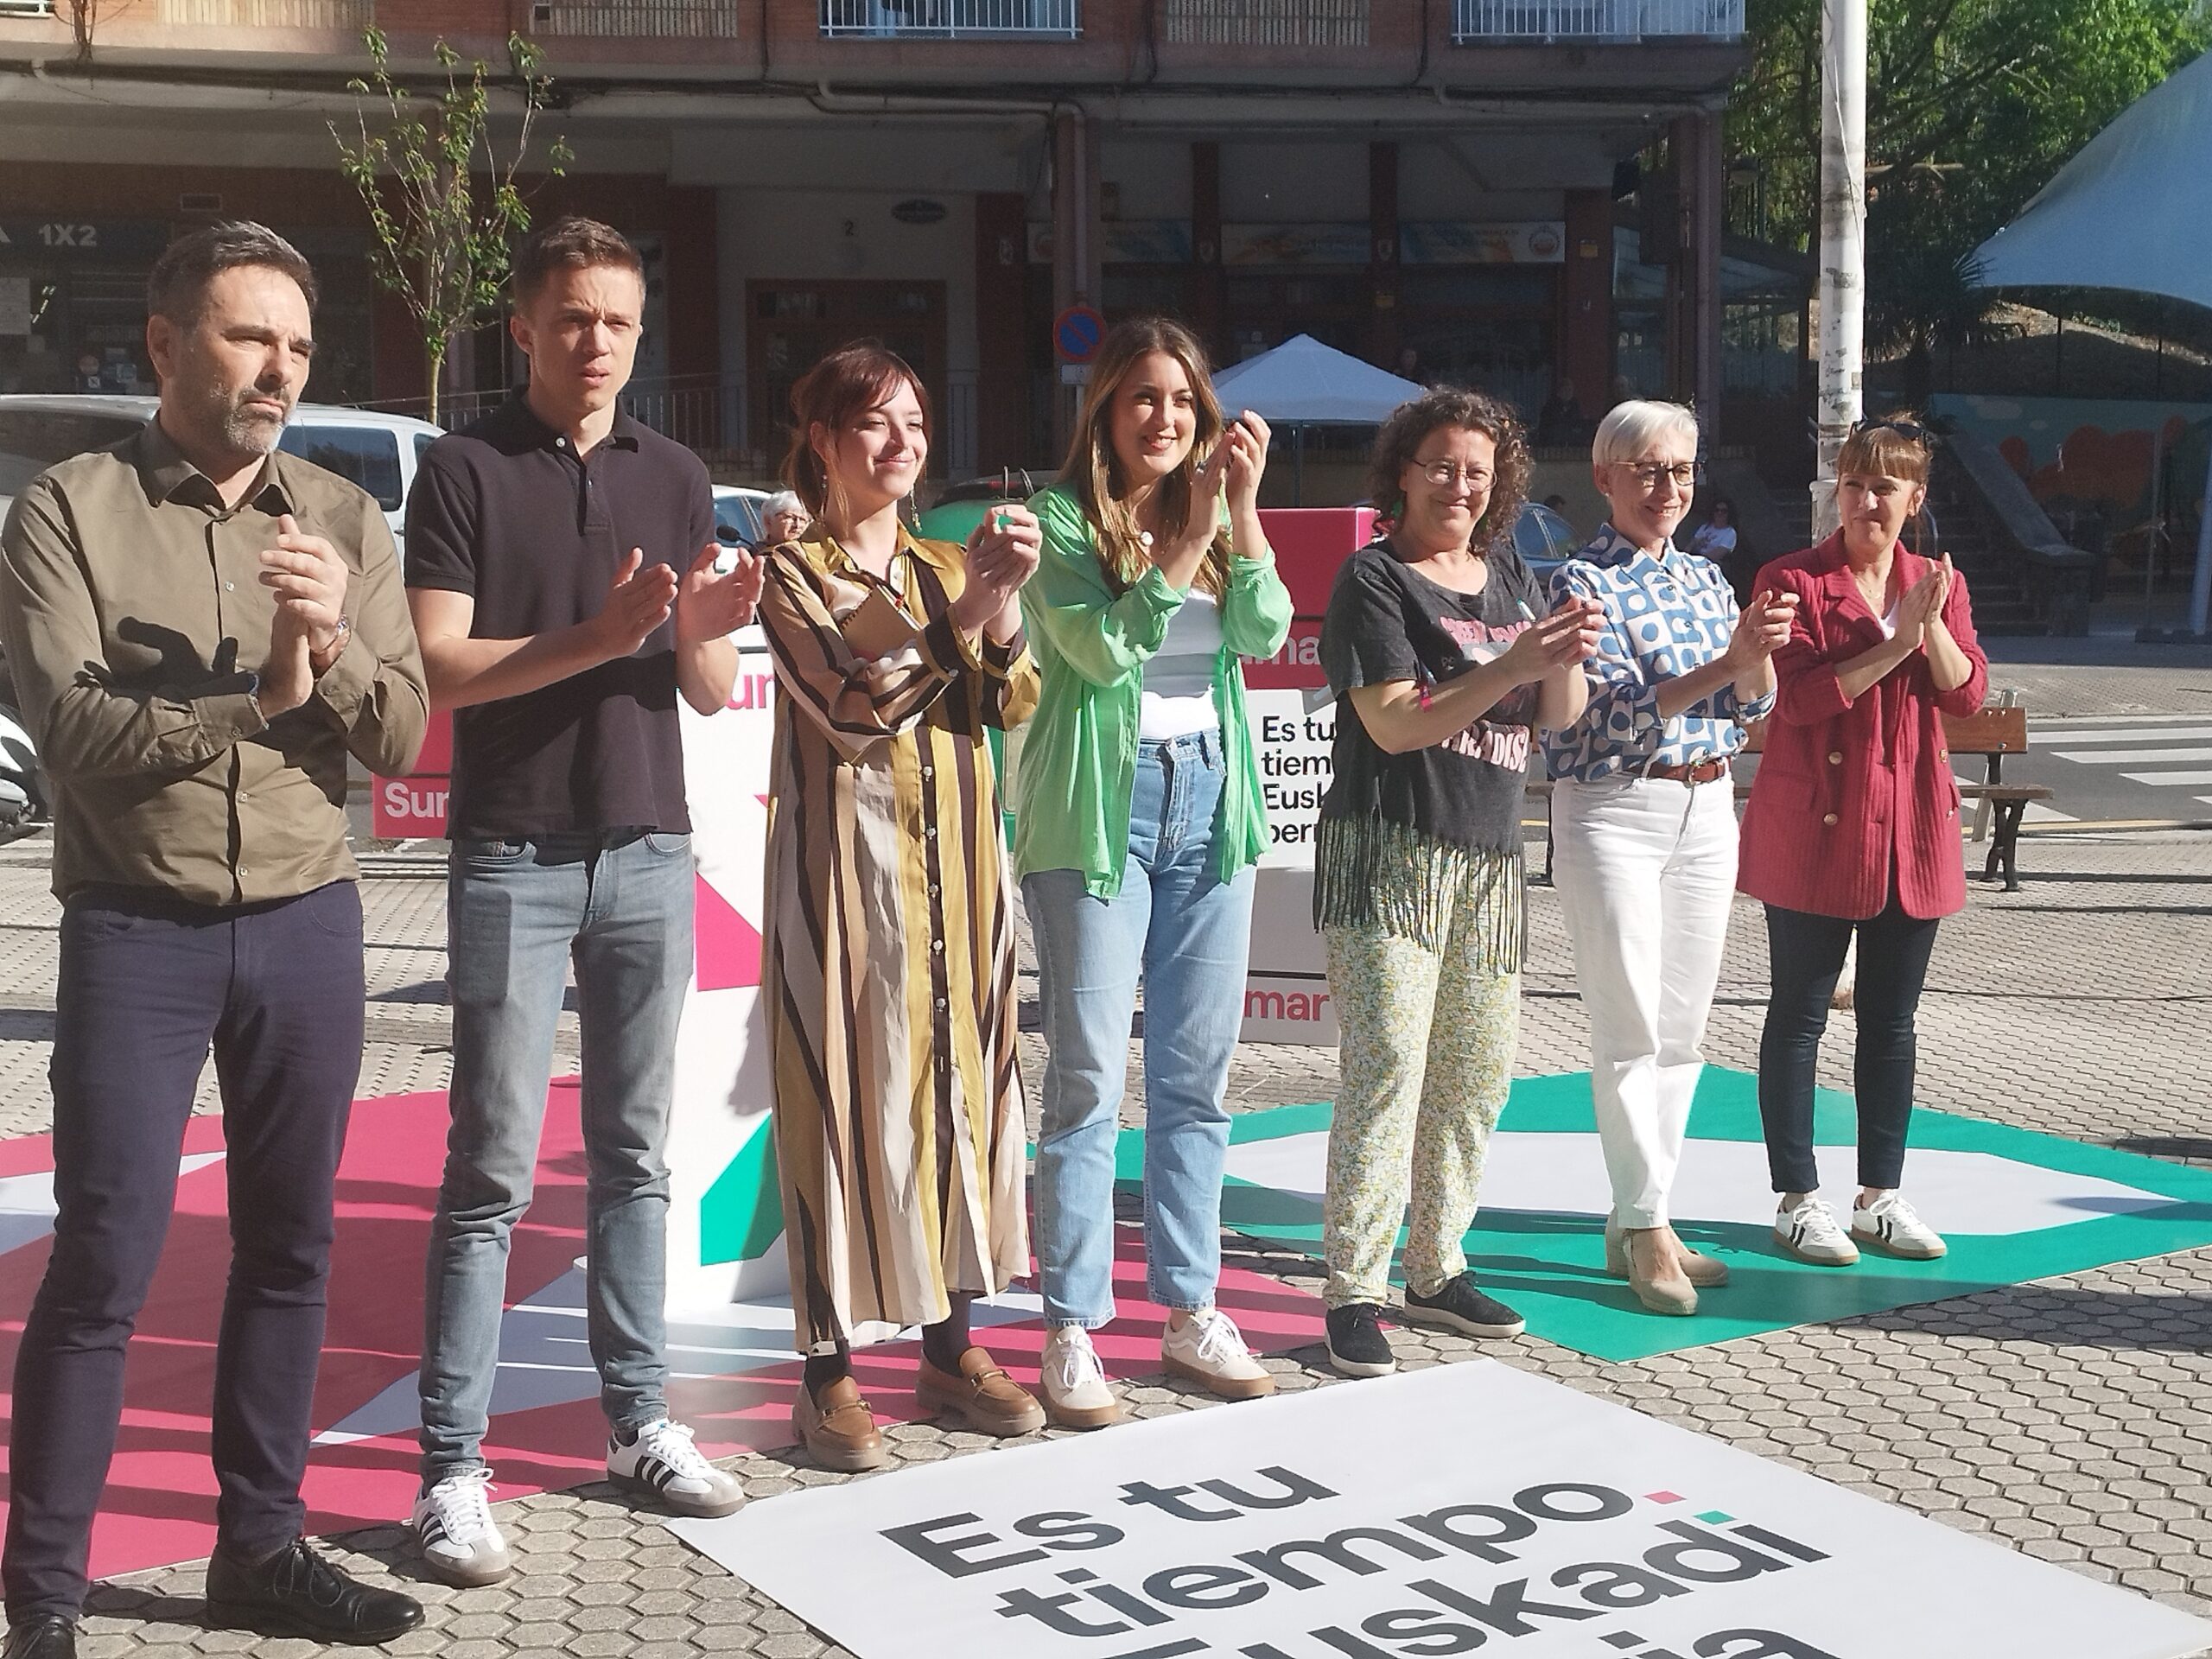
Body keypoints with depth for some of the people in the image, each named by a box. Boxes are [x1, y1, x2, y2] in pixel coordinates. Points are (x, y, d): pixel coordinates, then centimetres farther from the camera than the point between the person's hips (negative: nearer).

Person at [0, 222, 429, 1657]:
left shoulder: (342, 520, 6)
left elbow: (400, 740, 0)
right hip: (138, 934, -4)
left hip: (309, 927, 4)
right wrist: (260, 699, -23)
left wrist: (333, 644, -19)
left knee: (290, 1248, 10)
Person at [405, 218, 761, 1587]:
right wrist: (595, 639, -22)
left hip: (651, 851, 4)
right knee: (493, 1172, -4)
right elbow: (439, 668, -10)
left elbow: (711, 695, 9)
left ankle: (639, 1422, 18)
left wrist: (706, 635, -13)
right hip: (514, 857, -4)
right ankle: (455, 1467, 0)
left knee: (635, 1157, 9)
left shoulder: (676, 477, 10)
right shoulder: (466, 470, -2)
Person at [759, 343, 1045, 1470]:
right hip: (847, 855, -5)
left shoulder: (942, 566, 15)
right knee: (844, 1094, -4)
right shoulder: (793, 571, -1)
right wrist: (966, 609, -20)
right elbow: (851, 705, -16)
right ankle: (828, 1371, 3)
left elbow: (1009, 704, 3)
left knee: (958, 1082, 8)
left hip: (954, 861, 6)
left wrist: (1001, 604, -14)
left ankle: (950, 1349, 18)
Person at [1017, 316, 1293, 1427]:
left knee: (1197, 1073, 10)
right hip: (1099, 803, -5)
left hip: (1209, 797, 5)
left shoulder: (1215, 513, 11)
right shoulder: (1062, 517, -3)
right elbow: (1104, 648, -15)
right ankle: (1072, 1330, 1)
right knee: (1087, 1077, -5)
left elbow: (1263, 635, -2)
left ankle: (1190, 1312, 19)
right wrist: (1187, 538, -17)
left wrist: (1242, 508, -9)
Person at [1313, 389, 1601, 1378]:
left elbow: (1560, 718, 12)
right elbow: (1395, 724, -14)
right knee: (1386, 1065, -14)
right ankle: (1353, 1294, -9)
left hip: (1489, 856, 7)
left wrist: (1566, 660, -10)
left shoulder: (1509, 576, 16)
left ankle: (1435, 1271, 22)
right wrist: (1511, 667, -21)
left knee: (1478, 1072, 9)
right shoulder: (1375, 577, -4)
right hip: (1391, 852, -7)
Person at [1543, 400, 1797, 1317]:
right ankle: (1645, 1229, 2)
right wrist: (1724, 663, -28)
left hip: (1706, 807, 6)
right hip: (1613, 813, -6)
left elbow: (1752, 705, 7)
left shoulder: (1706, 577, 13)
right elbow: (1618, 710, -17)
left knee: (1683, 1028, 8)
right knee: (1630, 1028, -5)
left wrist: (1759, 650, -15)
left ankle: (1640, 1221, 16)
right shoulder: (1581, 582, -6)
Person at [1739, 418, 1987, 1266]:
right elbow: (1801, 697, -16)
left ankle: (1880, 1195, 21)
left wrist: (1929, 623, -16)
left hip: (1910, 827, 5)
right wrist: (1894, 642, -19)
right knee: (1800, 1014, 3)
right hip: (1814, 827, -5)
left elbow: (1966, 694, -1)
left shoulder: (1941, 585, 10)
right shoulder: (1793, 581, -5)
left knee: (1891, 1019, 11)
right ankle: (1798, 1198, 11)